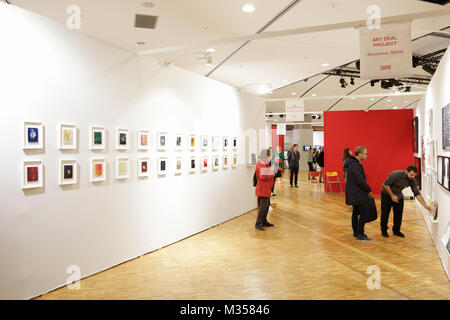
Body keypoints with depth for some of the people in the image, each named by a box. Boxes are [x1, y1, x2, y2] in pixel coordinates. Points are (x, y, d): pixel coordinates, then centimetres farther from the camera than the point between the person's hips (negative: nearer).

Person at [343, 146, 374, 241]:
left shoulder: (353, 163, 13)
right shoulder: (355, 165, -21)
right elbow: (360, 180, -24)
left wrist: (366, 190, 16)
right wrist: (369, 190, -12)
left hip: (354, 193, 11)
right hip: (358, 194, -11)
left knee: (356, 212, 16)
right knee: (364, 214, -6)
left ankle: (356, 232, 26)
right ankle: (360, 235, -3)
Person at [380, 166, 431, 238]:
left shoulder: (412, 180, -16)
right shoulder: (396, 174, -32)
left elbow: (417, 194, -14)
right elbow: (385, 185, -25)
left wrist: (425, 205, -21)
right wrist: (392, 195, -22)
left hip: (398, 195, 5)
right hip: (387, 194, -5)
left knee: (399, 213, 2)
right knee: (385, 213, 0)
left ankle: (396, 230, 19)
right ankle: (384, 230, 15)